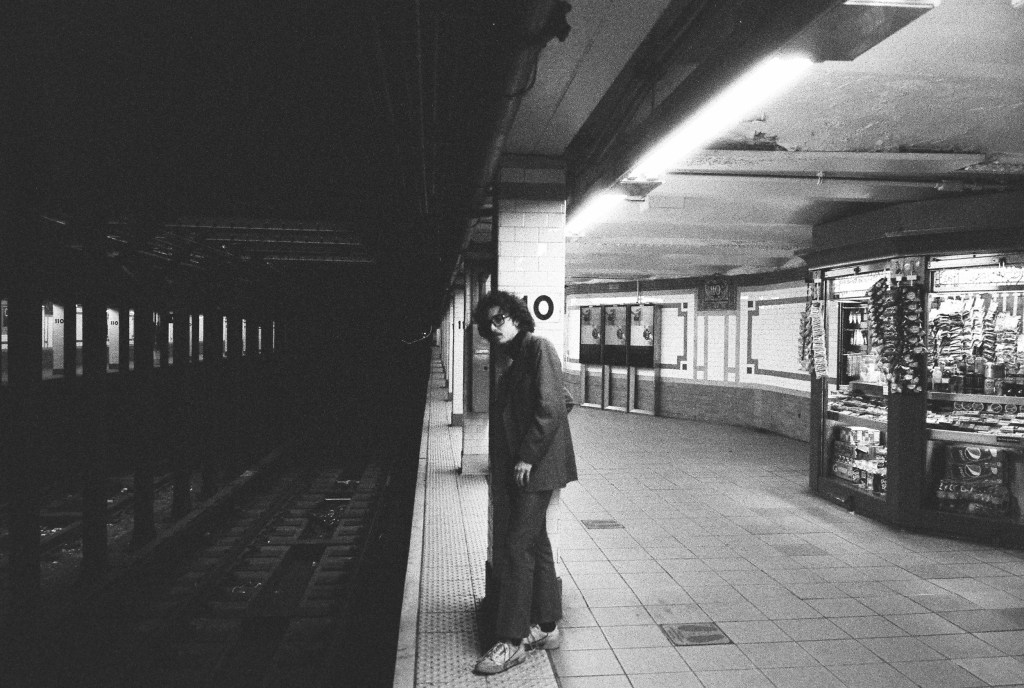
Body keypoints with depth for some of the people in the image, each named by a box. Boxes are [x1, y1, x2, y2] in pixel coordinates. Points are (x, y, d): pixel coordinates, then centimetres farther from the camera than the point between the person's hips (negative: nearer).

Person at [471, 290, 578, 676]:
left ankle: (511, 641, -1)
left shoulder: (538, 348, -10)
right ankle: (546, 627, 24)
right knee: (536, 543, 14)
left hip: (536, 467, -9)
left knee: (518, 546, -9)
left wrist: (527, 456, -19)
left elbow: (552, 408, -18)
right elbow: (566, 400, 21)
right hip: (520, 467, 9)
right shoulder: (516, 360, 16)